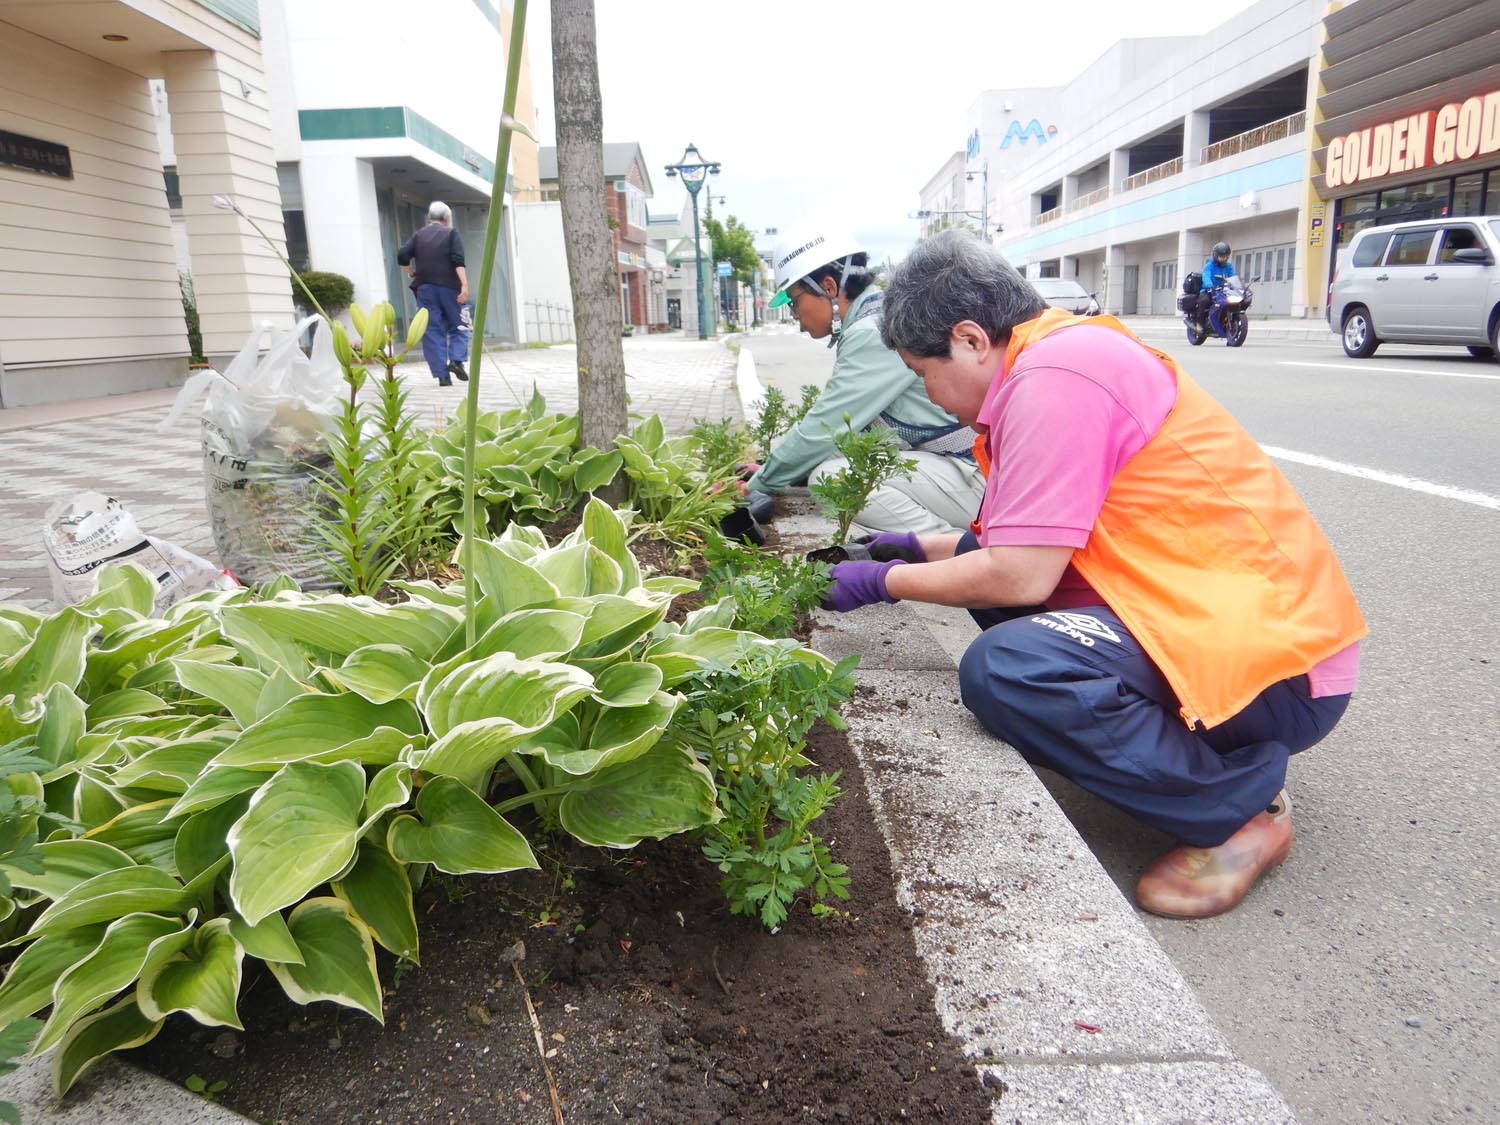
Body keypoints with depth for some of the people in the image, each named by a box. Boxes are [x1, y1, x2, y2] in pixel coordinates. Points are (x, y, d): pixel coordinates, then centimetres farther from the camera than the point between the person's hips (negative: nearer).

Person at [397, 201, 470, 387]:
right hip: (449, 286, -2)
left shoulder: (419, 235, 12)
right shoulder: (451, 234, 3)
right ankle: (456, 360, -12)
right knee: (457, 325, 11)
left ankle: (442, 375, -3)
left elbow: (402, 256, 1)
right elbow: (458, 260, -11)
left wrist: (413, 274, 15)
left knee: (432, 330, 3)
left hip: (425, 288, 2)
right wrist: (464, 284, -17)